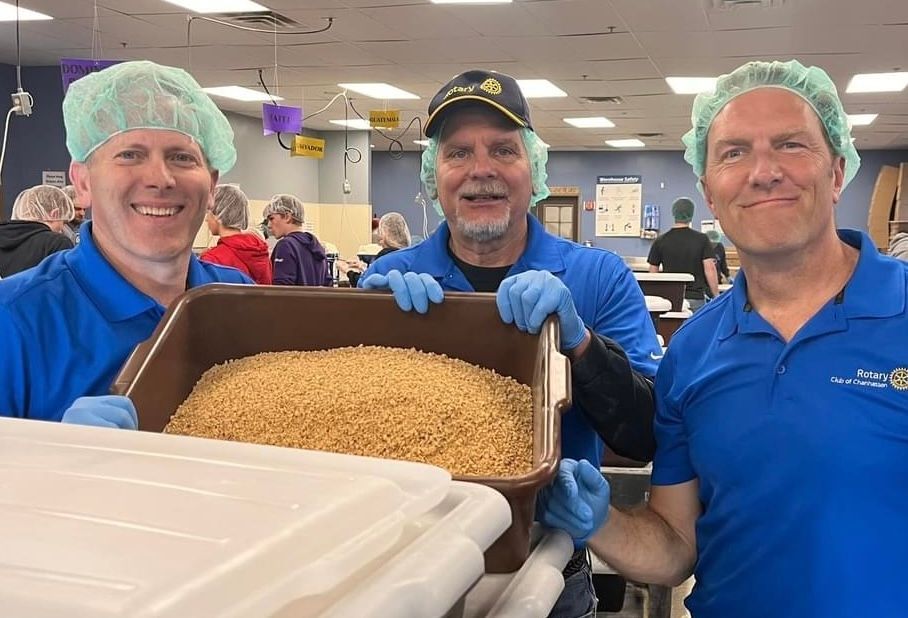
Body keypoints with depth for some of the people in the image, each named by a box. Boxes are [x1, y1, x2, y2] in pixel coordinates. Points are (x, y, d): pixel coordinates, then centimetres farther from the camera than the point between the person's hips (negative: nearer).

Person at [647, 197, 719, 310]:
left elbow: (653, 272, 3)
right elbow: (709, 269, -9)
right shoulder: (701, 239, -2)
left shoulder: (660, 241, 1)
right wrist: (716, 297, -5)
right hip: (695, 298, -1)